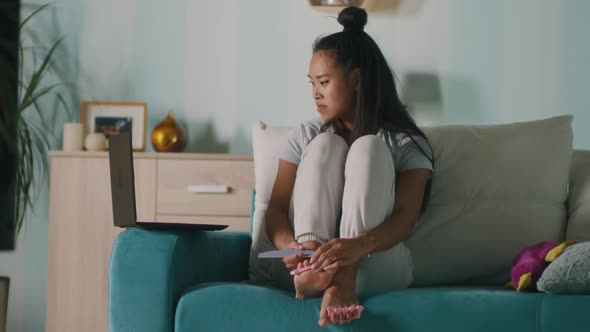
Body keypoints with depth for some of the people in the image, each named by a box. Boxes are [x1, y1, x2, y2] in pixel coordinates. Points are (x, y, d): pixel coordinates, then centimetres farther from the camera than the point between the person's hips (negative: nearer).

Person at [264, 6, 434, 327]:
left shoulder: (406, 143, 6)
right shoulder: (305, 135, 15)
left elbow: (405, 217, -10)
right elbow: (276, 208, 3)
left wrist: (359, 245, -34)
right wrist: (289, 245, -23)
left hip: (376, 266, -2)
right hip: (306, 263, 2)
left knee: (369, 147, -19)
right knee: (326, 144, -13)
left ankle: (345, 280, -42)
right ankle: (311, 263, -38)